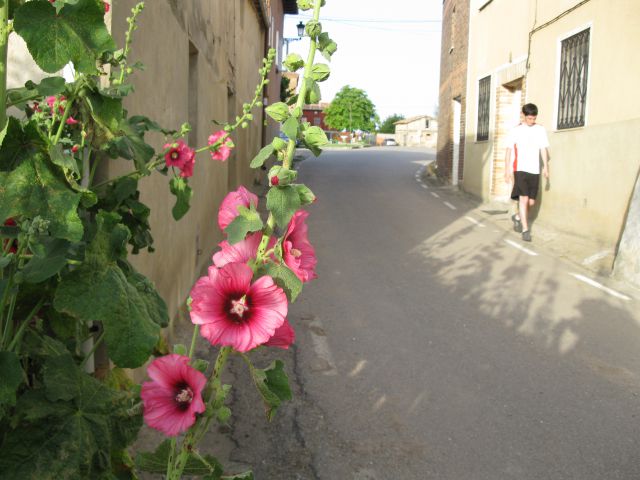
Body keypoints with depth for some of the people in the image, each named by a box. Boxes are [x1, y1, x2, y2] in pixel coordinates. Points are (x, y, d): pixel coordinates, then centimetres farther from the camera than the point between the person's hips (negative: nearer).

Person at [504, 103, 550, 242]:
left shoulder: (541, 130, 8)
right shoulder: (516, 131, 2)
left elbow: (543, 149, 7)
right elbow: (509, 151, 4)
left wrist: (545, 166, -4)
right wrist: (507, 170, 0)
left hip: (535, 170, 3)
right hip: (520, 169, -3)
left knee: (531, 202, 7)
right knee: (524, 198, -12)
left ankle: (517, 217, 34)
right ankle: (525, 230, -9)